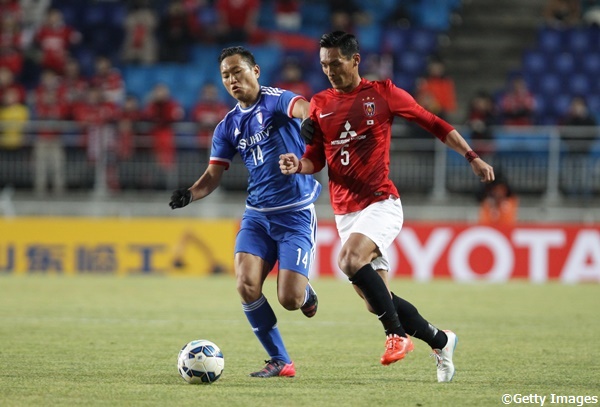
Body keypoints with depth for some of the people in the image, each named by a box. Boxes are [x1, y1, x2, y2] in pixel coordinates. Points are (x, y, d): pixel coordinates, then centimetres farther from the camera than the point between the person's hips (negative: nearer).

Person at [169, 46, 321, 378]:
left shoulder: (274, 101, -8)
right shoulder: (228, 126, 9)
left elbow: (303, 108, -30)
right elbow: (214, 175, 11)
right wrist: (190, 194, -10)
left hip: (295, 213, -5)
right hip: (257, 213, 5)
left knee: (289, 299, -11)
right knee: (247, 286, -14)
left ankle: (306, 294, 29)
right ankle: (280, 361, 2)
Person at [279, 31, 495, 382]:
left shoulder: (382, 93, -2)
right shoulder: (320, 105, 7)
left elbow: (433, 123, 5)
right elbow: (316, 160, 12)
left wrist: (472, 157, 2)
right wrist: (298, 165, -11)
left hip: (382, 204, -5)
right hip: (345, 212, 5)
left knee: (351, 260, -31)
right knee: (378, 300, 4)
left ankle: (397, 335, -18)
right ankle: (440, 341, 24)